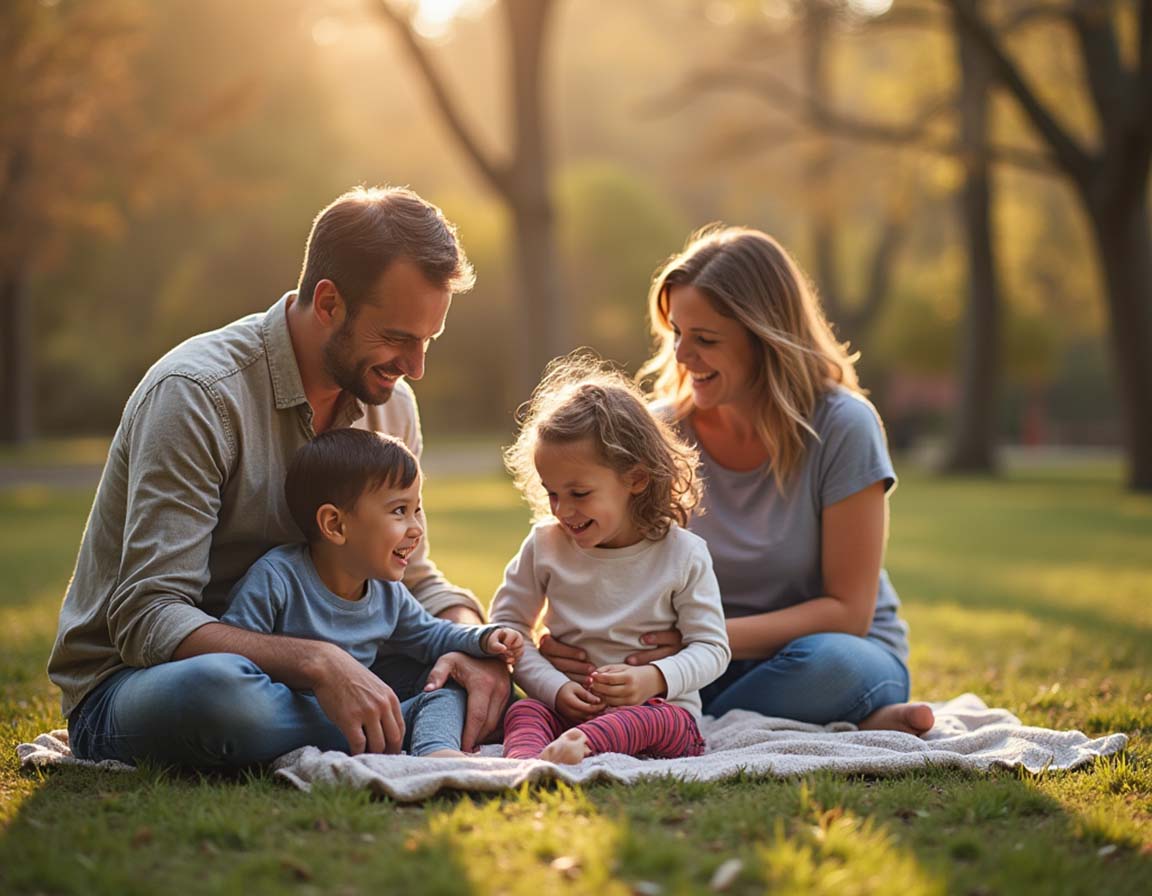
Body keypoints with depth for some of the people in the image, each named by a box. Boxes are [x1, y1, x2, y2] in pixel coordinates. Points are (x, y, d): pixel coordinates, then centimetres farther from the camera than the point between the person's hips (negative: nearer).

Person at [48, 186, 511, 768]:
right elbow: (147, 619, -27)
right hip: (124, 686, -5)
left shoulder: (388, 403, 2)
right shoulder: (195, 393, -21)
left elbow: (412, 577, 11)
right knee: (222, 687, -40)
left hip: (279, 672, 5)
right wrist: (317, 662, -40)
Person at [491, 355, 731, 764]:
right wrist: (554, 688, -9)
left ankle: (576, 745, -66)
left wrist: (655, 678, -23)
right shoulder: (545, 545, 5)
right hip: (568, 709, 2)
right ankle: (525, 766, -64)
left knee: (653, 721, -36)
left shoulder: (683, 554, -3)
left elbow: (712, 647, -1)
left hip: (660, 709, -2)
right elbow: (507, 623, 8)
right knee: (523, 712, -29)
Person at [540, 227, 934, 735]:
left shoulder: (842, 428, -15)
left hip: (843, 652, -4)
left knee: (825, 660, -40)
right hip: (719, 669, 4)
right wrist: (571, 637, -28)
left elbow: (846, 610, -15)